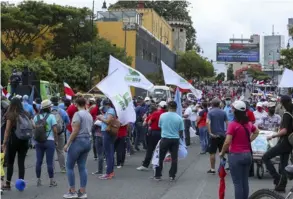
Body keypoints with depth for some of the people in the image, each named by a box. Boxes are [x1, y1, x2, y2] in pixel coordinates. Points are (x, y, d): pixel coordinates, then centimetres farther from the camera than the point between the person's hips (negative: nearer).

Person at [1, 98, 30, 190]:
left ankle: (8, 184, 13)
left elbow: (7, 130, -11)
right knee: (21, 162, 7)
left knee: (10, 162, 7)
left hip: (13, 140, -4)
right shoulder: (25, 114, 4)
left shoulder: (10, 115, -9)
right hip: (24, 141, 4)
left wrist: (4, 143, -8)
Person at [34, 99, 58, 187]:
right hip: (49, 141, -4)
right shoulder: (51, 116, -6)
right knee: (49, 162, 0)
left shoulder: (36, 117, 6)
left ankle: (38, 180, 14)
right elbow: (55, 130, -10)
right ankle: (52, 181, 5)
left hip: (38, 141, 4)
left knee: (38, 161, 8)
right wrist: (56, 140, -1)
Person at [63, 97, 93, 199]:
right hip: (87, 141, 8)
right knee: (82, 167, 9)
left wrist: (67, 144, -13)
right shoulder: (89, 115, 13)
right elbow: (88, 129, 10)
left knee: (69, 166, 3)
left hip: (78, 141, -8)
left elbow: (75, 131, -16)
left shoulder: (78, 114, -12)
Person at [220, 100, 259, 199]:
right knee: (245, 181, 14)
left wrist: (222, 153, -4)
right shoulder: (249, 124, 5)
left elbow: (227, 142, -18)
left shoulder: (233, 124, -16)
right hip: (247, 155, 6)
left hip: (236, 155, -6)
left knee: (237, 183, 0)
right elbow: (256, 132, 26)